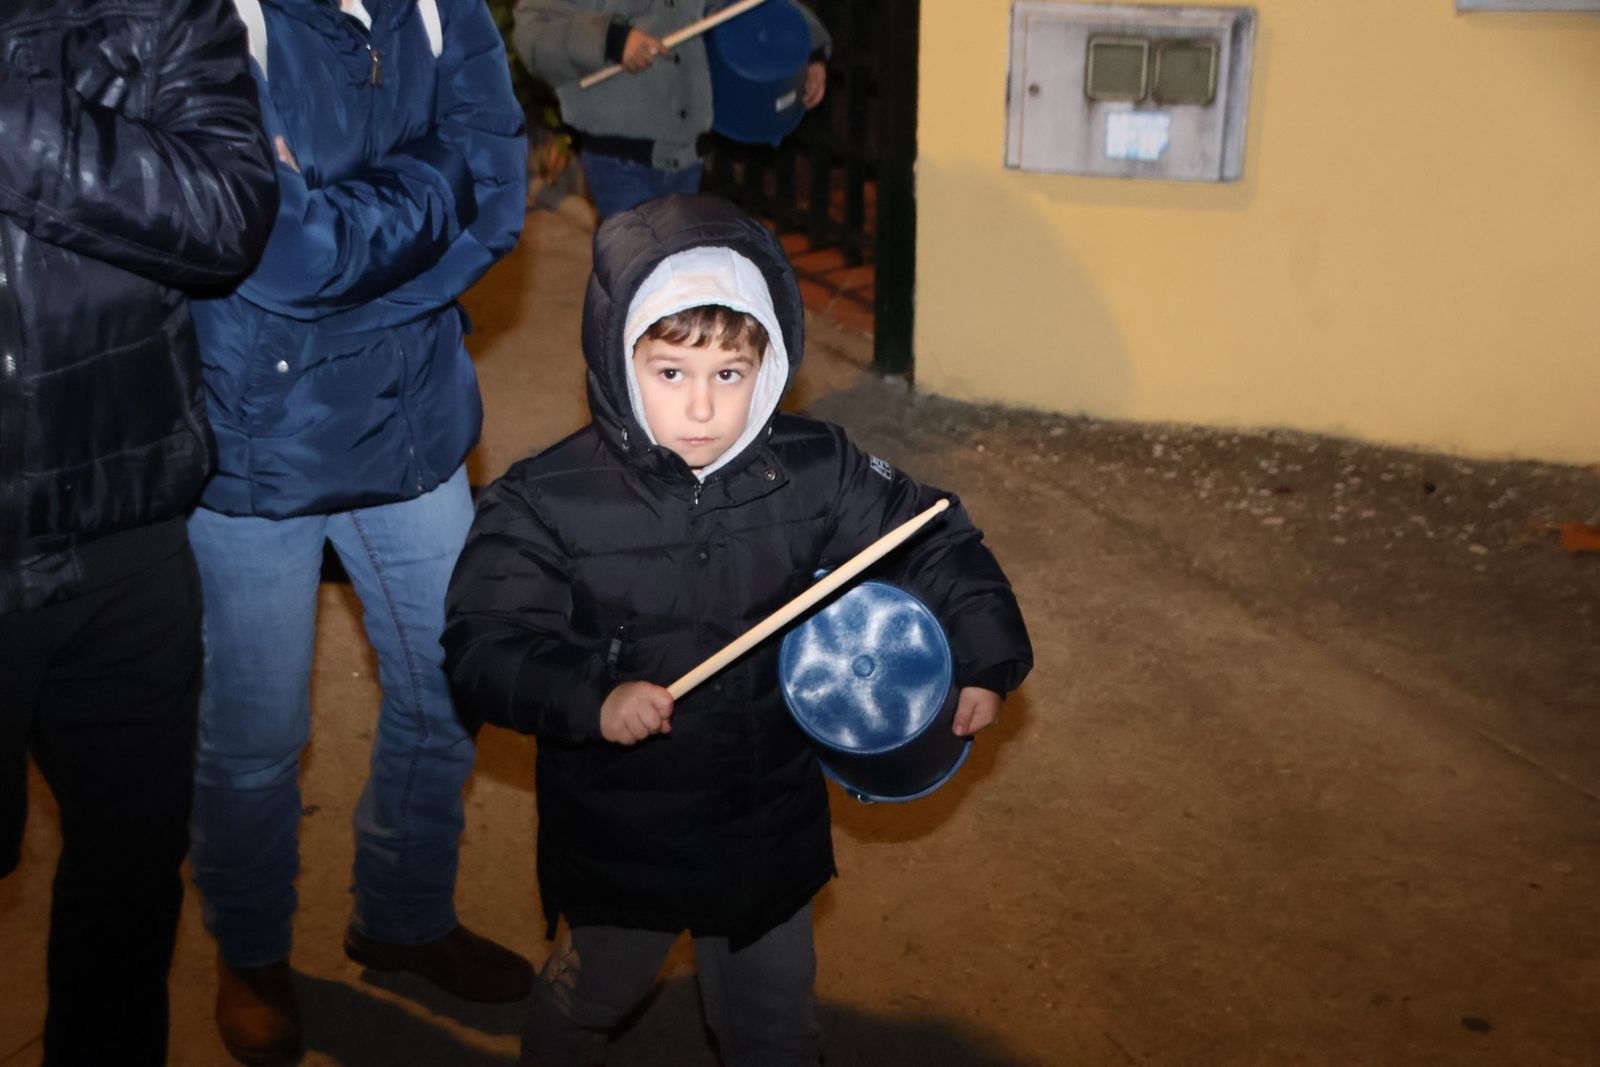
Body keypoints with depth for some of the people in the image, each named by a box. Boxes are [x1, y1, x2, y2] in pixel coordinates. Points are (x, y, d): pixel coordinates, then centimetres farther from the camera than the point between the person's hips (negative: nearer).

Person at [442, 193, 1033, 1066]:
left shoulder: (814, 471, -12)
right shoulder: (545, 503, -20)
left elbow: (932, 540, 0)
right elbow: (482, 643, -21)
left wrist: (985, 657, -8)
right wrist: (589, 698, -35)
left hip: (770, 830, 2)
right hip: (618, 839, -2)